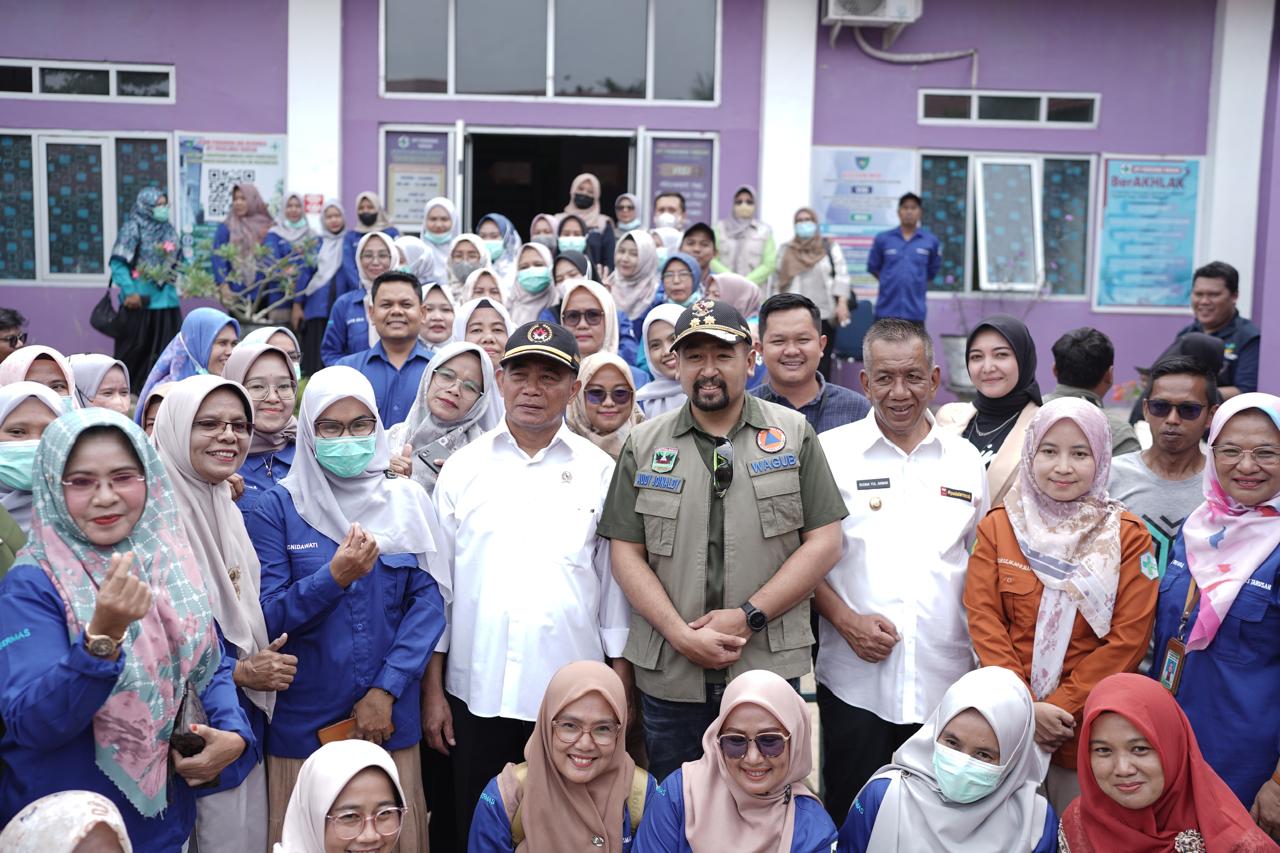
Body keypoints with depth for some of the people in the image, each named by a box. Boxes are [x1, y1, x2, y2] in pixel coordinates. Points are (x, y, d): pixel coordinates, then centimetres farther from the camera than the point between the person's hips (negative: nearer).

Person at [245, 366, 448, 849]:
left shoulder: (406, 502, 3)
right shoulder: (277, 508, -2)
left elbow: (428, 601, -2)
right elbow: (267, 617, -8)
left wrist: (386, 689, -12)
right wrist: (334, 577, -24)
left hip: (390, 718, 2)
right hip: (304, 719, -1)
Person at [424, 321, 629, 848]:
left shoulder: (599, 471, 2)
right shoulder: (463, 468, 5)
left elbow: (616, 584, 4)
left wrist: (621, 688, 2)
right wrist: (433, 689, 4)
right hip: (478, 691, 1)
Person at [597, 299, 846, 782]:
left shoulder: (793, 435, 4)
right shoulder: (644, 445, 7)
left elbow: (824, 543, -2)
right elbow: (627, 553, 3)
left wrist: (749, 617, -11)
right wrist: (681, 634, -10)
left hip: (769, 669, -1)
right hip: (668, 677, 2)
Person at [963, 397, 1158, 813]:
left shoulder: (1128, 536, -2)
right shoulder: (997, 527, 1)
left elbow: (1129, 636, -7)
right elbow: (983, 621, -3)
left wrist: (1063, 704, -13)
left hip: (1089, 726, -1)